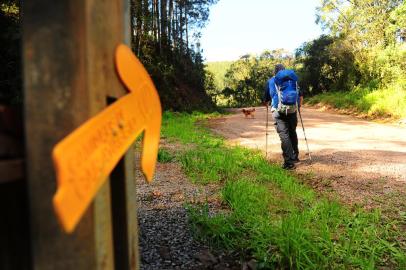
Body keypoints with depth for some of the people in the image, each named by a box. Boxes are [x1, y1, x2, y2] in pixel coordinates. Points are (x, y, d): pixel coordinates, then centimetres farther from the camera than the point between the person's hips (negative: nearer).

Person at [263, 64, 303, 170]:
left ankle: (289, 162, -10)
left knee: (284, 135, -5)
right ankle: (295, 156, 31)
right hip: (292, 110, 4)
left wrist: (267, 105, 30)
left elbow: (266, 101, 9)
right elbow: (301, 96, 15)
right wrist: (298, 106, 31)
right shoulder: (293, 79, 16)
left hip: (279, 111, -3)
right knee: (292, 133, 19)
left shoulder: (270, 81, 9)